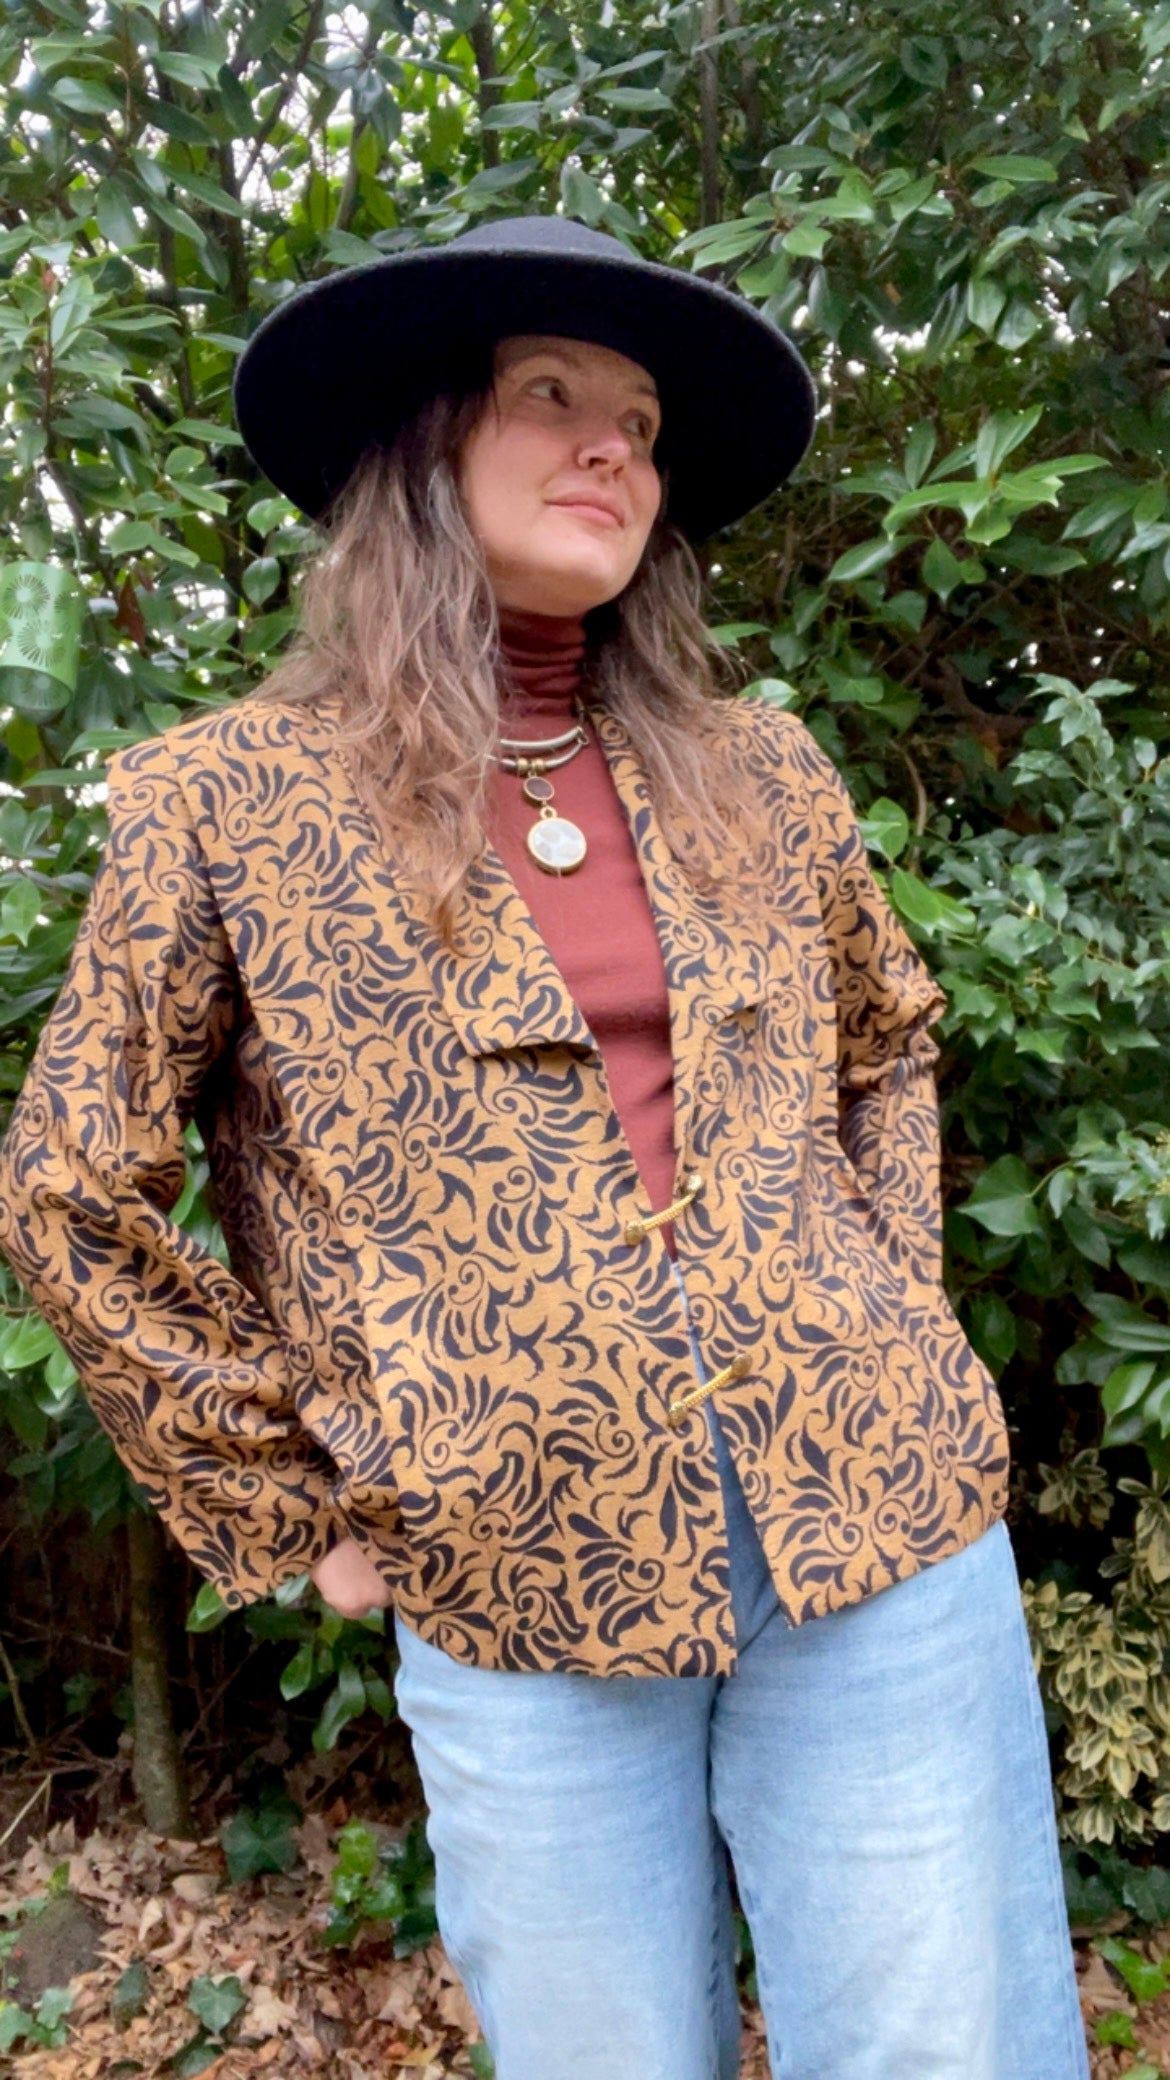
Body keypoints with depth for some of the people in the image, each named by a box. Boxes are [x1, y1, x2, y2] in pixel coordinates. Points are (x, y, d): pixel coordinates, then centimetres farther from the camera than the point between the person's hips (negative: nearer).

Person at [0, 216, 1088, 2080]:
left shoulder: (757, 772, 6)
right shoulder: (229, 799, -4)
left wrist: (887, 1322, 9)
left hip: (881, 1527, 3)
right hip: (520, 1600, -2)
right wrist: (289, 1506, 0)